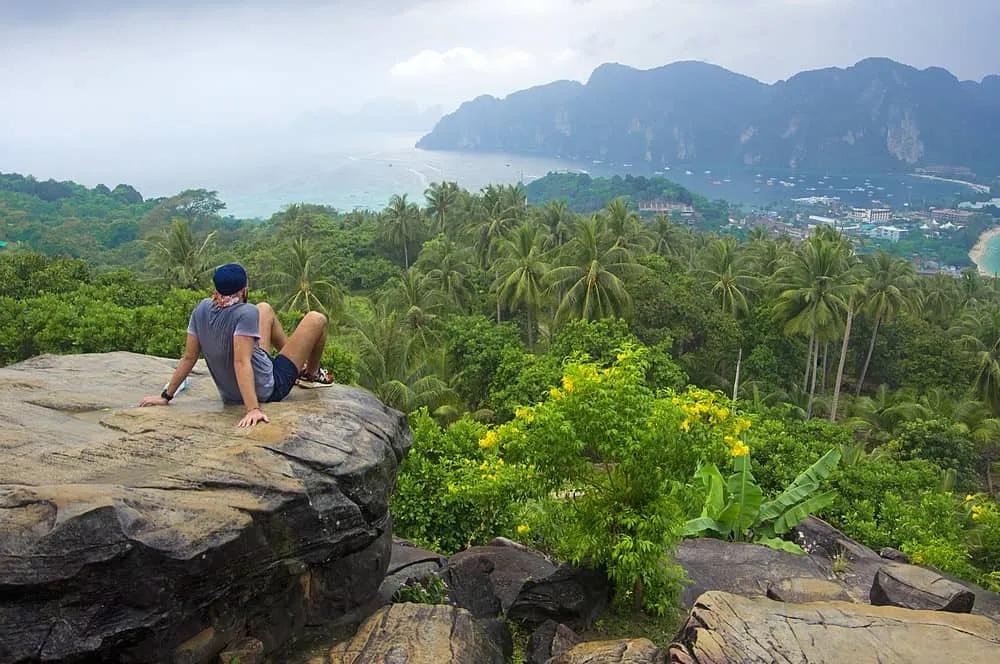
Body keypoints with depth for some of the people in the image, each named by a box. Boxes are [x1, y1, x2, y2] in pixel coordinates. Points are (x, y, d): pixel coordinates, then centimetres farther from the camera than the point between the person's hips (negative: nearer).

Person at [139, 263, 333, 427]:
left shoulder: (202, 309, -9)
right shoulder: (246, 313, -29)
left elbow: (188, 358, -6)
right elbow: (241, 363, -37)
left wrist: (166, 396, 3)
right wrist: (253, 409, -41)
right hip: (267, 392, -7)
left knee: (265, 309, 22)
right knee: (317, 319, 1)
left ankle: (300, 365, 38)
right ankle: (311, 375, 28)